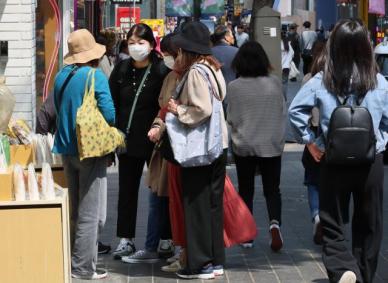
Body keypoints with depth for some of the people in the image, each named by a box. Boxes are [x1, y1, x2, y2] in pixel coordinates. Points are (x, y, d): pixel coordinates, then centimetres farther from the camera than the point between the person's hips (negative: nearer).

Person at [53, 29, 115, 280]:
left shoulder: (62, 76, 5)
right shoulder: (95, 76, -14)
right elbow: (109, 114, -17)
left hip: (67, 149, 7)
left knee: (76, 211, 15)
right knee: (90, 214, -1)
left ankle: (80, 261, 21)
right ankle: (83, 268, 0)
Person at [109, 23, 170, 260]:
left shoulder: (161, 72, -9)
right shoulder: (121, 70, 4)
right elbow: (112, 103, 8)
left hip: (153, 141, -5)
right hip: (127, 140, 5)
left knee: (157, 193, 4)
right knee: (127, 190, 12)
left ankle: (153, 245, 10)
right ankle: (126, 239, 22)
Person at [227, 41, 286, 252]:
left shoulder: (234, 87, -12)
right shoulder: (274, 83, -7)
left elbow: (231, 118, -6)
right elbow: (283, 113, 2)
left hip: (244, 146, -1)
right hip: (271, 146, 1)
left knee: (246, 191, 13)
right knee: (272, 189, 10)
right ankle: (274, 222, -15)